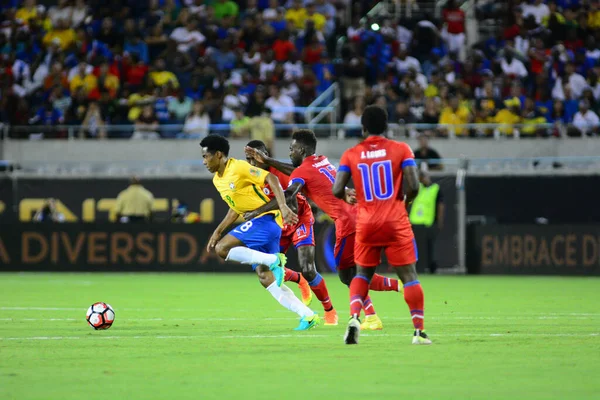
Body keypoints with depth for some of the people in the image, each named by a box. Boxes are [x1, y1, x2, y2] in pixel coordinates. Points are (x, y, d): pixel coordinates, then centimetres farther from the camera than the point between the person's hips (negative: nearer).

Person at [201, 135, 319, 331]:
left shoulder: (239, 168, -13)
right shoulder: (217, 180, 15)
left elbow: (271, 179, -19)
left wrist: (283, 207, -29)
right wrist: (218, 231, 20)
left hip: (266, 219, -9)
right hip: (256, 223, 9)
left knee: (222, 249, -21)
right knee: (266, 279, 3)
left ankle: (273, 260, -20)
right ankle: (307, 315, 1)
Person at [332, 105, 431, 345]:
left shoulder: (351, 155, 3)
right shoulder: (401, 150, -2)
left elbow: (337, 191, -2)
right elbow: (413, 186, -9)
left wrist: (348, 197, 20)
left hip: (366, 225, 2)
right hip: (396, 224, -2)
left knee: (362, 274, 17)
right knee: (409, 276, 5)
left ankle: (354, 317, -7)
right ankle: (419, 331, 0)